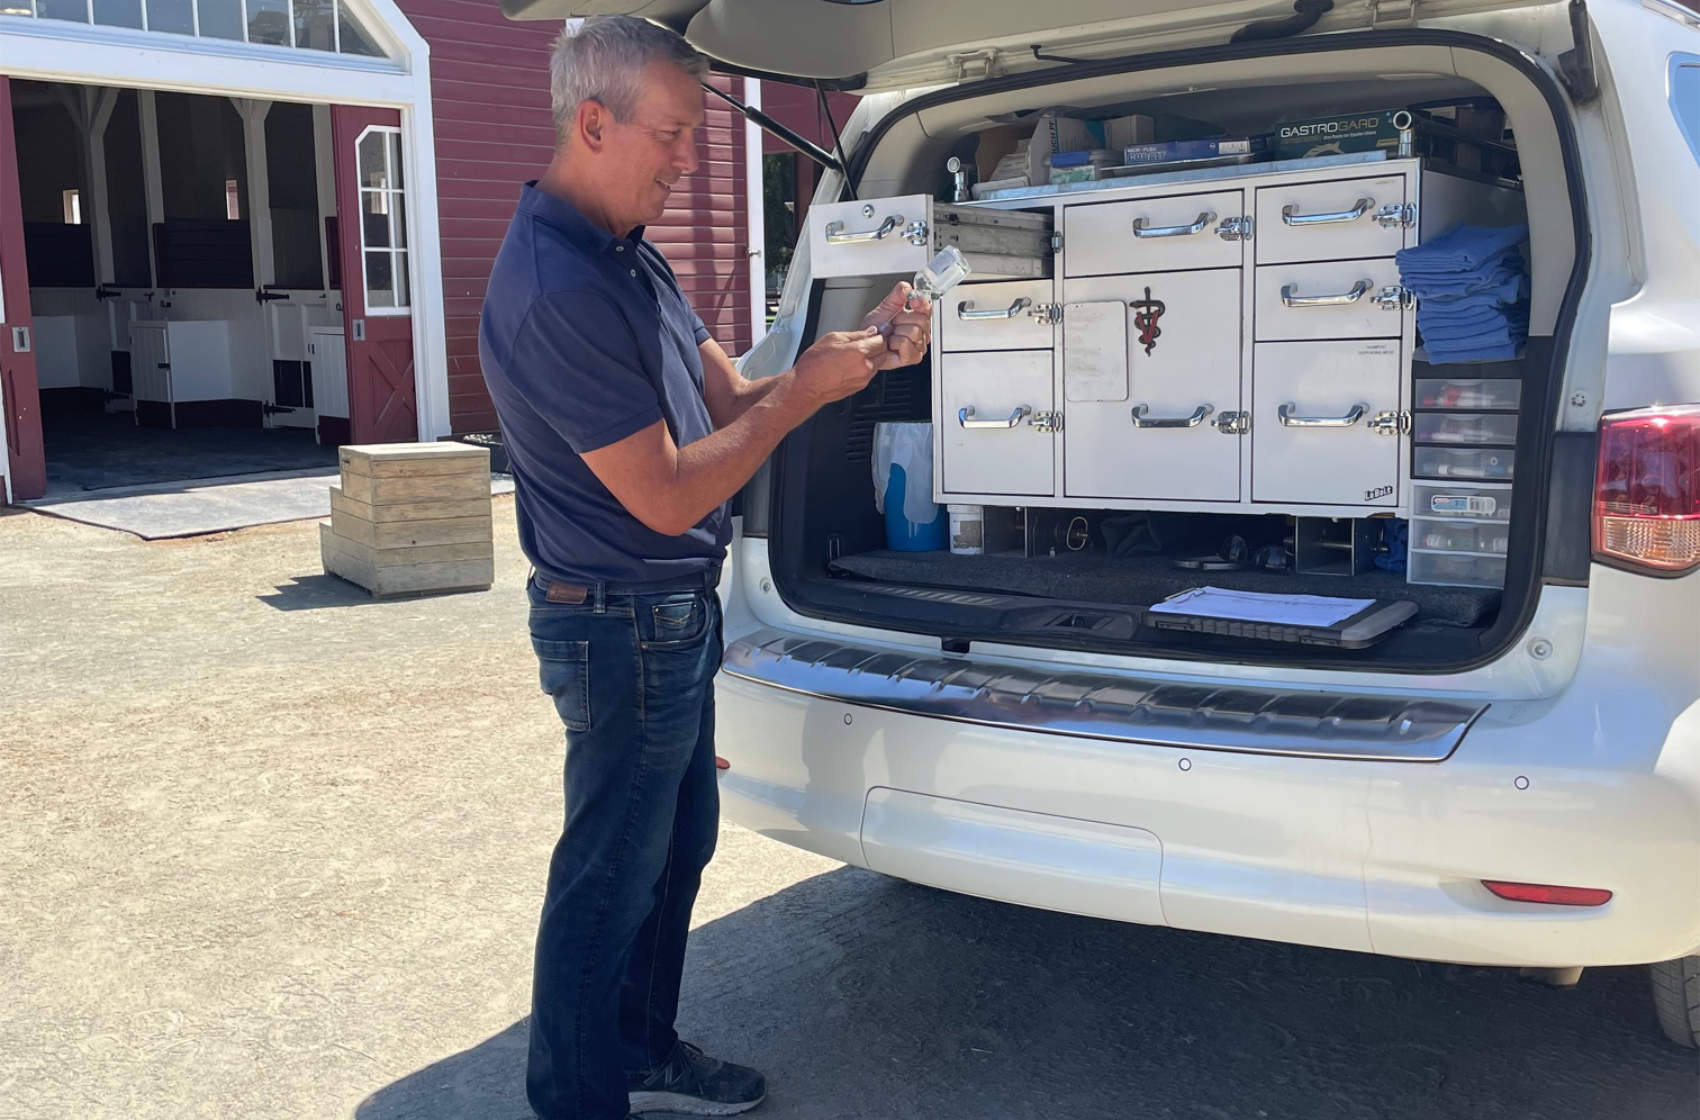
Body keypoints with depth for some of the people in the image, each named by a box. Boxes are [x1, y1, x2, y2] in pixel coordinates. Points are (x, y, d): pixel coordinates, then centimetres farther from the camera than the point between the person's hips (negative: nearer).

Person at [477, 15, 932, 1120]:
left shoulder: (631, 256, 8)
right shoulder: (558, 290, -25)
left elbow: (727, 397, 10)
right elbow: (668, 496, -24)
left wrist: (855, 352, -3)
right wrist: (805, 391, -17)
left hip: (674, 614, 10)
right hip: (624, 626, -10)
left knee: (677, 844, 22)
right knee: (607, 880, 5)